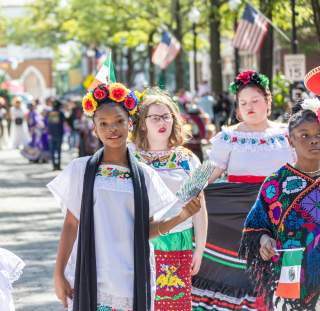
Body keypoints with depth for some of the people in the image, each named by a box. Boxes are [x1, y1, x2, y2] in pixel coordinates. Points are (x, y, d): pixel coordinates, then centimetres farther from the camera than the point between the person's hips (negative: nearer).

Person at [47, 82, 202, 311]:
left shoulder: (145, 175, 5)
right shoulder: (80, 170, 2)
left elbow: (146, 230, 6)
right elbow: (71, 225, 4)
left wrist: (183, 215, -7)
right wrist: (59, 274, 0)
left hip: (132, 281, 1)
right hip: (89, 279, -1)